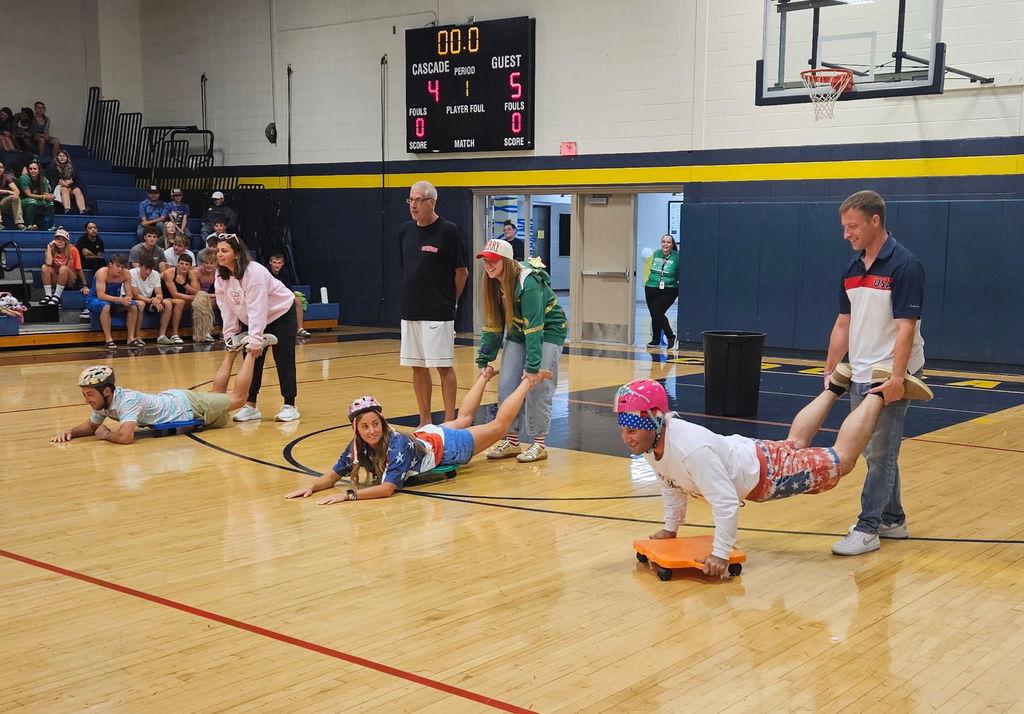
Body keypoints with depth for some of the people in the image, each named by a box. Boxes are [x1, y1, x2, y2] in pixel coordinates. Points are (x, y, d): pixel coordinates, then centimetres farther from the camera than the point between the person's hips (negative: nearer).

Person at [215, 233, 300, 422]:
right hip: (252, 319, 7)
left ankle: (289, 406, 2)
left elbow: (257, 309, -34)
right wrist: (230, 336, -9)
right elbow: (227, 308, -3)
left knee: (283, 360, -6)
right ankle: (250, 406, 7)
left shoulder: (254, 272, -32)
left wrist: (255, 340, -36)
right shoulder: (221, 276, -8)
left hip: (281, 314, -7)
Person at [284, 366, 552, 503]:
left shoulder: (397, 444, -42)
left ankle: (528, 381, 30)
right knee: (463, 418, 32)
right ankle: (484, 377, 57)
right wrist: (312, 486, -37)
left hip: (443, 445, -6)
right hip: (424, 437, 6)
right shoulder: (357, 447, -25)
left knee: (498, 425, 11)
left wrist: (348, 495, -56)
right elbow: (334, 474, -17)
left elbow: (387, 487, -48)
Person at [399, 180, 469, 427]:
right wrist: (416, 295, 14)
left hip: (438, 314, -6)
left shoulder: (448, 231, -9)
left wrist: (448, 301, 5)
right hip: (410, 311, 6)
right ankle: (425, 423, 19)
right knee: (418, 367, 10)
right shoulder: (406, 230, 8)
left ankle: (449, 423, 6)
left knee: (444, 367, -1)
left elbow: (462, 271, -3)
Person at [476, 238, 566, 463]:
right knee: (506, 385, -1)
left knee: (537, 386, -14)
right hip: (518, 332, 7)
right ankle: (511, 442, 10)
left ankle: (540, 444, -3)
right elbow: (492, 325, -1)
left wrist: (532, 366, -38)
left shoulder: (528, 283, -30)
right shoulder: (493, 285, -7)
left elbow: (534, 328, -34)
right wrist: (484, 360, -6)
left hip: (548, 331, -7)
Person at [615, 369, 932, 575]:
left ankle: (878, 392, 23)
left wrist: (720, 554, -36)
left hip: (768, 472, -8)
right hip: (744, 452, 8)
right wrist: (670, 527, 9)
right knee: (796, 442, 35)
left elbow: (725, 502, -41)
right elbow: (670, 482, 4)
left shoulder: (691, 450, -43)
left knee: (841, 460, 9)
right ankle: (834, 387, 53)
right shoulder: (649, 441, -16)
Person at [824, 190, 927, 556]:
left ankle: (867, 529, 3)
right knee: (876, 453, 14)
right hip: (860, 375, 8)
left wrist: (897, 378, -24)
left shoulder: (903, 266, -14)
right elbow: (843, 324, 14)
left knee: (880, 454, -3)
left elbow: (905, 327, -19)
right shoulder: (853, 269, 9)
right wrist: (830, 371, 12)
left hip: (890, 376, -8)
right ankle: (892, 520, 26)